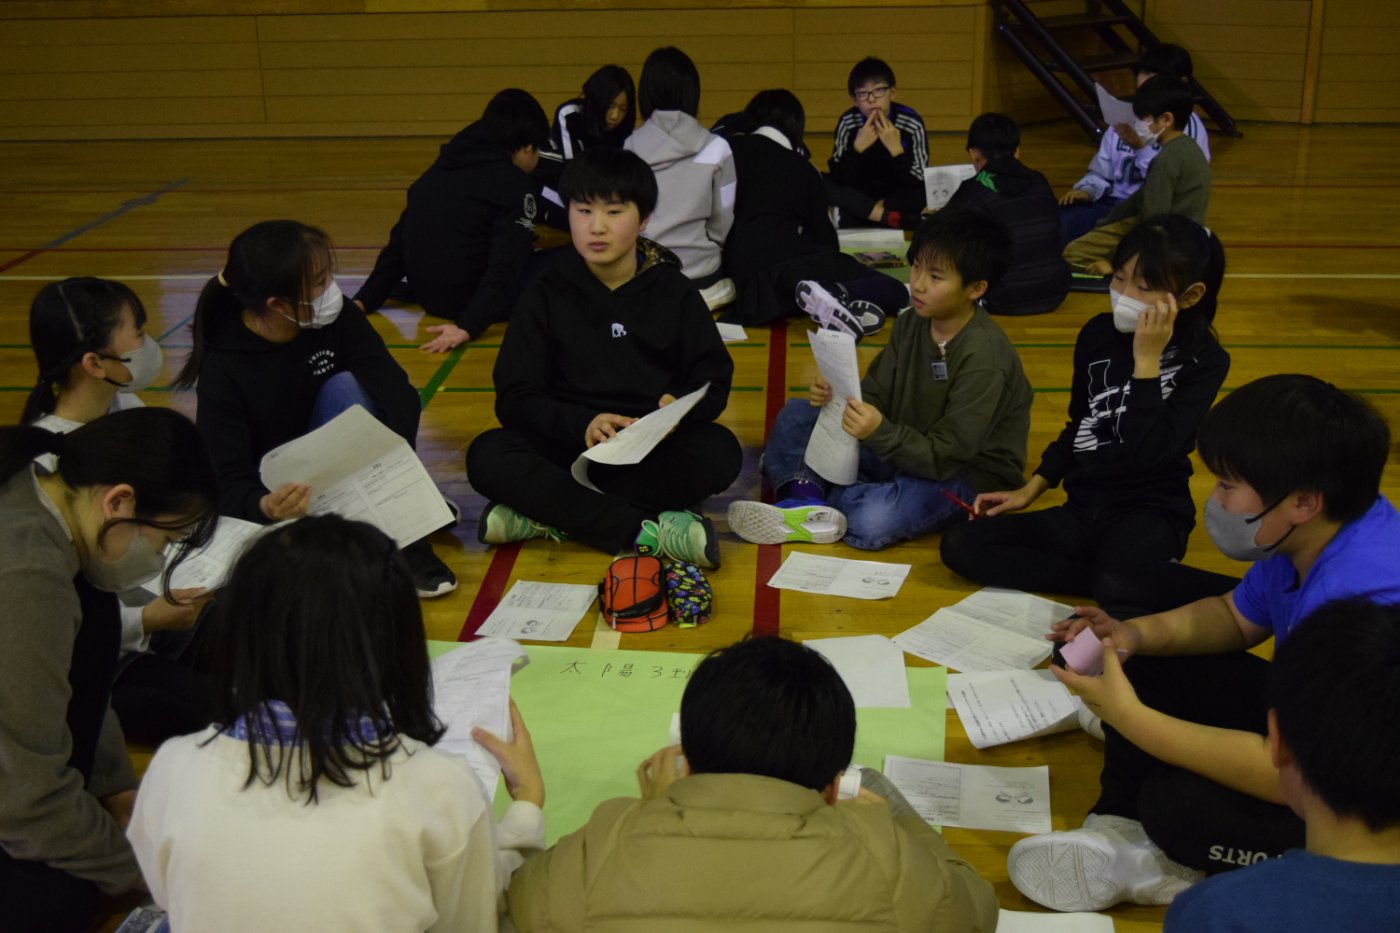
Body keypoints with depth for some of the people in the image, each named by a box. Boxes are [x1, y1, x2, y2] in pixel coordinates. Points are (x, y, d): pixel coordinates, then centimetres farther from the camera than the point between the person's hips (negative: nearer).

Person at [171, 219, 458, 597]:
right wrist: (267, 508, -49)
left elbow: (398, 393, -24)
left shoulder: (336, 316, -15)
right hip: (269, 488, -2)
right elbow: (228, 483, -25)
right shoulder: (223, 368, -23)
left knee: (345, 386, -27)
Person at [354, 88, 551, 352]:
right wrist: (470, 325, -23)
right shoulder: (513, 182, -8)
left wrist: (364, 300, 11)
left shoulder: (442, 168, 13)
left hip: (428, 298, 7)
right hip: (472, 300, -7)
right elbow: (507, 265, -19)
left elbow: (399, 242, 11)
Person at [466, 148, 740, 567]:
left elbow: (713, 381, 4)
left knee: (719, 452, -30)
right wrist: (581, 424, -24)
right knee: (487, 456, -28)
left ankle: (547, 517, -26)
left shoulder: (674, 291, 5)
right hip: (568, 445, 0)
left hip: (656, 448, 1)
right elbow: (515, 398, -4)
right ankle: (648, 531, -31)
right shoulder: (546, 295, 3)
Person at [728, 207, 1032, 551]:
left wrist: (879, 432, -37)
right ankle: (805, 495, -21)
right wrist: (838, 397, -19)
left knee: (870, 523, -36)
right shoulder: (912, 323, -1)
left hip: (964, 473, -8)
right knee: (797, 416, 2)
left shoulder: (984, 359, -24)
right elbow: (877, 395, 2)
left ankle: (816, 493, -8)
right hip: (904, 444, 8)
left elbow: (947, 456, -25)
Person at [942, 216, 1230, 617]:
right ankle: (1111, 577, -19)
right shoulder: (1098, 334, 4)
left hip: (1151, 512, -7)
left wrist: (1146, 362, -21)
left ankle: (1237, 595, -14)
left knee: (1116, 587, -41)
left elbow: (1149, 454, -22)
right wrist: (1030, 489, 13)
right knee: (959, 545, -14)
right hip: (1082, 509, 7)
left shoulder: (1205, 360, -10)